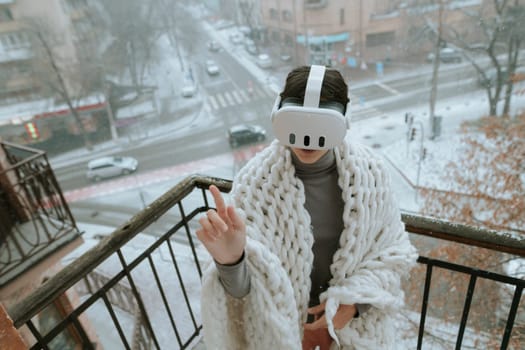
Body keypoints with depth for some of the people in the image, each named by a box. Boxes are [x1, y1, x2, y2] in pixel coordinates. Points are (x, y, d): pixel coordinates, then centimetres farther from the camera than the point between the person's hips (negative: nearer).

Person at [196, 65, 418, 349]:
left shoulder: (369, 171, -19)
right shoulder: (256, 180, -26)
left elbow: (393, 249, -6)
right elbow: (243, 285, -26)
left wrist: (356, 300, -19)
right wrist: (230, 260, -47)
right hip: (283, 321, -1)